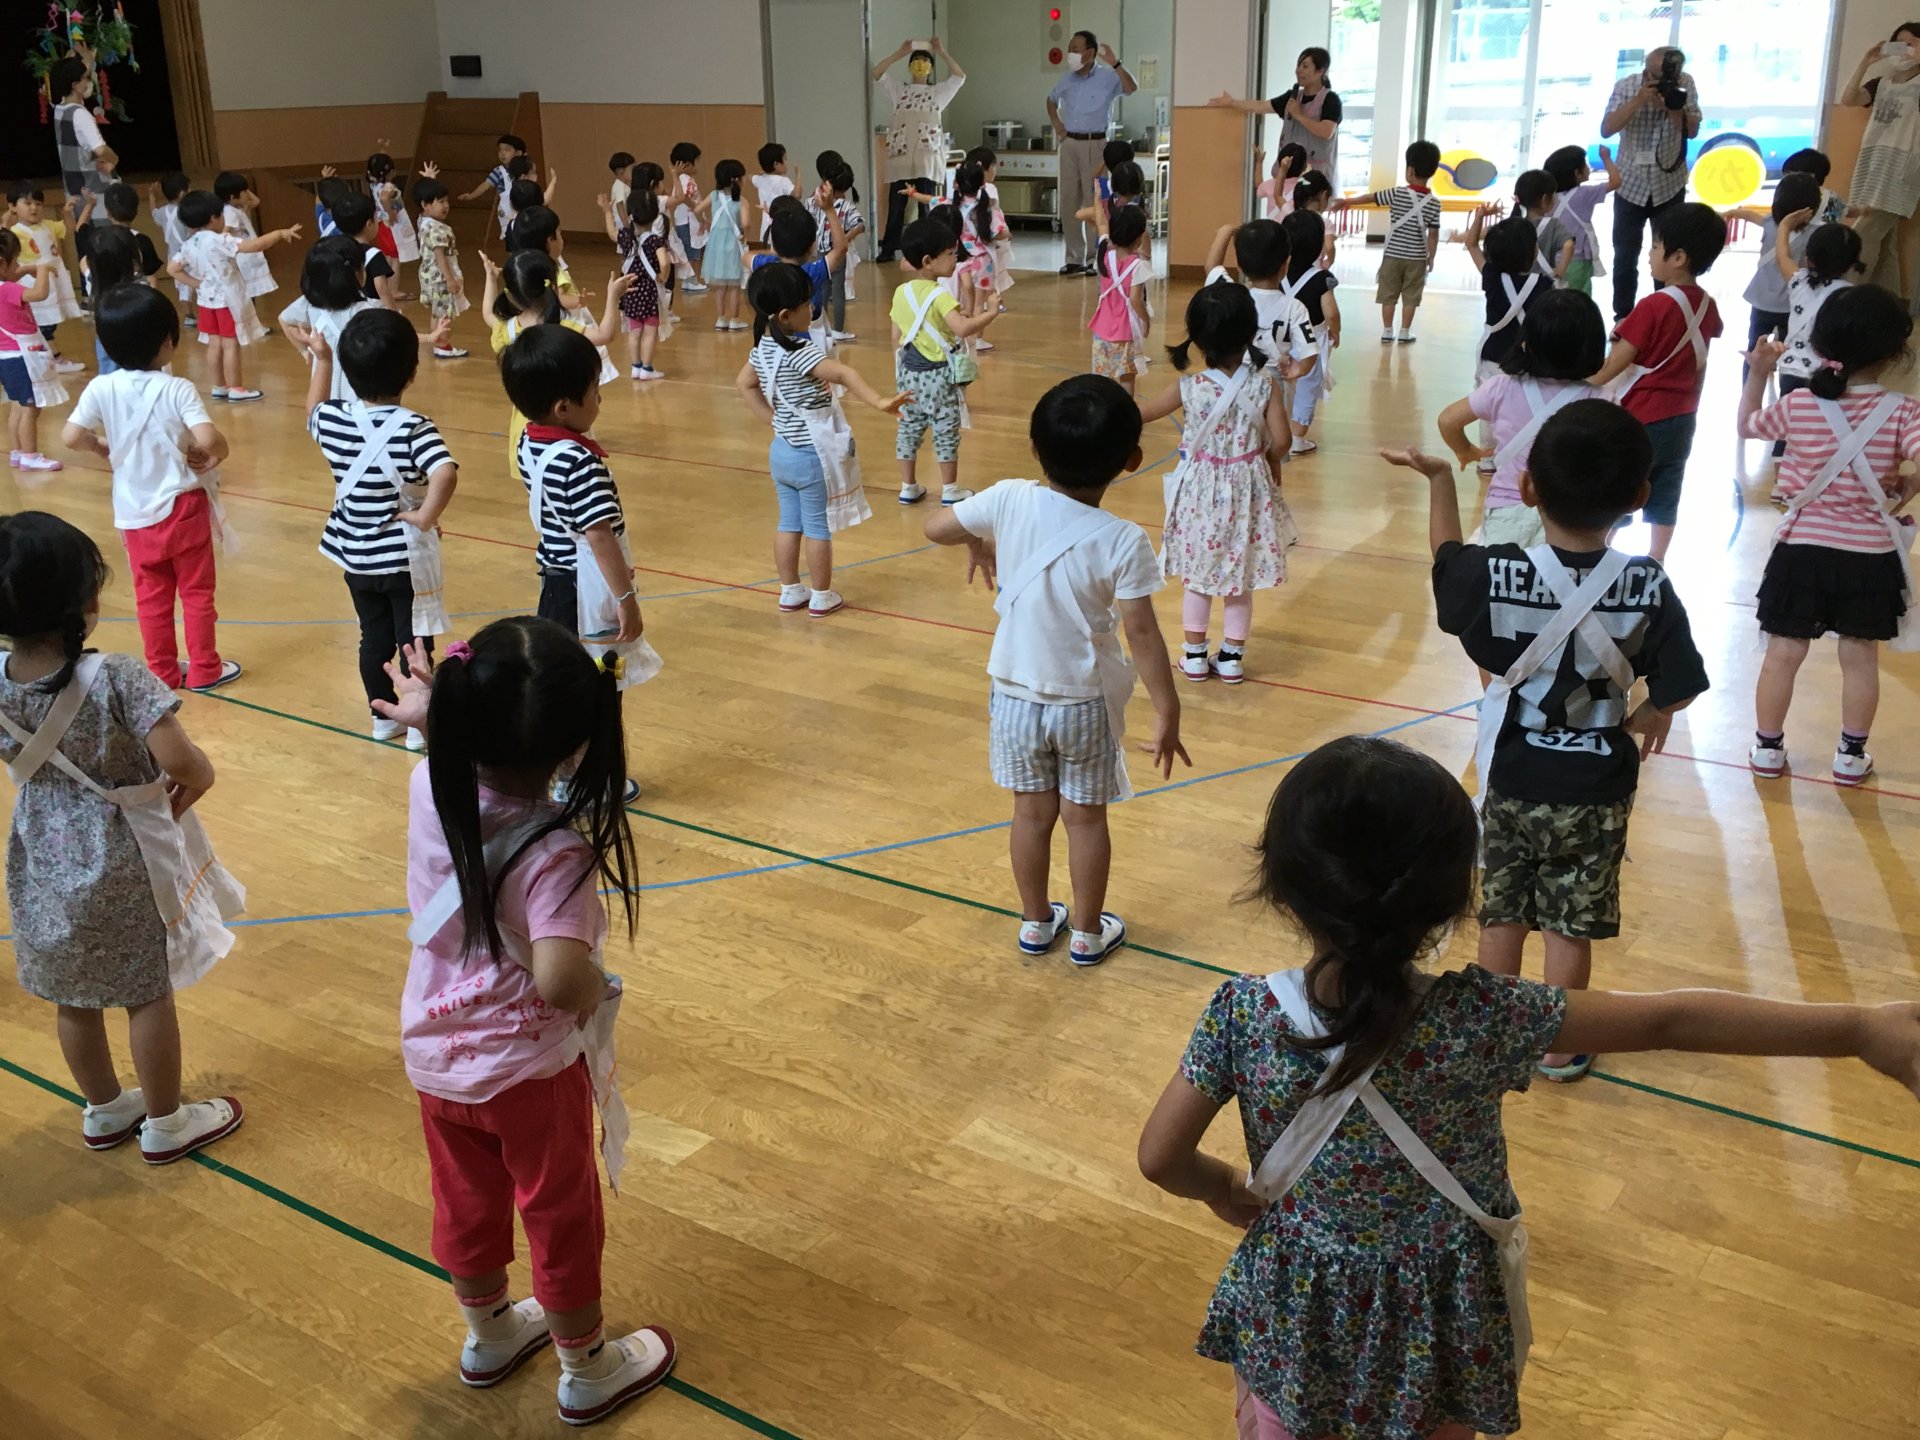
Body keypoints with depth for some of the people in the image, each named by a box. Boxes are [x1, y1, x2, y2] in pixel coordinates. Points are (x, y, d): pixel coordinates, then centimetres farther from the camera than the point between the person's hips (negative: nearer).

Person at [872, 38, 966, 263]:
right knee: (896, 203, 1)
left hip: (927, 155, -1)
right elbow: (876, 73, 5)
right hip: (901, 154, 1)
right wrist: (899, 53, 4)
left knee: (926, 203, 0)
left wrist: (942, 52, 1)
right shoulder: (898, 91, 14)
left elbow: (960, 76, 0)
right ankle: (888, 249, 5)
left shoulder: (938, 92, 12)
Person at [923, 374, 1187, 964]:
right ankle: (1088, 933, 29)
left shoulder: (1009, 502, -15)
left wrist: (977, 543, 18)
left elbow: (935, 528, -2)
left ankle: (1036, 923, 34)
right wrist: (1167, 712, -11)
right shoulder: (1123, 541, -21)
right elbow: (1142, 634, -19)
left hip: (1015, 695, 2)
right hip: (1084, 702, -2)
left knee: (1032, 812, 18)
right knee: (1086, 817, 15)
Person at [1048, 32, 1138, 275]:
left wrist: (1114, 63, -33)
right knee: (1068, 202, 6)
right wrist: (1056, 122, 13)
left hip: (1094, 144, -5)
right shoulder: (1067, 80, 10)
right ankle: (1074, 258, 14)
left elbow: (1131, 88, -25)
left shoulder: (1107, 78, -6)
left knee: (1094, 202, -4)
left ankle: (1094, 259, 1)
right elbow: (1051, 99, 30)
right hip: (1069, 143, 5)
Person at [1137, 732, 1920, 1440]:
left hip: (1294, 1309, 0)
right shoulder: (1477, 1019, -26)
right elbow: (1670, 1020, -23)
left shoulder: (1242, 1014, -23)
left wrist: (1228, 1191, 8)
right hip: (1432, 1321, 0)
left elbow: (1161, 1157, -14)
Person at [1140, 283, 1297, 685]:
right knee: (1240, 580, 15)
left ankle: (1194, 656, 24)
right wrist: (1271, 465, 8)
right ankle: (1232, 657, 23)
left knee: (1197, 578, 16)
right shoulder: (1266, 384, -15)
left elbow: (1140, 414, -4)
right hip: (1247, 491, 1)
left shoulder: (1190, 388, -15)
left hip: (1202, 492, 0)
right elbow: (1279, 441, -13)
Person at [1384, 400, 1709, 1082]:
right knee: (1571, 923, 12)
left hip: (1511, 778, 1)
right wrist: (1643, 718, 10)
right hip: (1596, 787, 0)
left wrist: (1438, 478, 15)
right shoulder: (1648, 588, -17)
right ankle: (1560, 1047, 25)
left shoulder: (1497, 575, -18)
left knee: (1502, 912, 16)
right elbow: (1677, 688, -12)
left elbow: (1446, 561, 4)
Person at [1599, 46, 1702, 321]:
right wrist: (1638, 100, -33)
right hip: (1630, 185, -1)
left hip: (1669, 185, 1)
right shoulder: (1627, 87, -14)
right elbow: (1606, 130, -23)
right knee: (1625, 257, 5)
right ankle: (1623, 317, 19)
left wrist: (1672, 108, -27)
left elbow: (1693, 131, -9)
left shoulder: (1685, 85, -9)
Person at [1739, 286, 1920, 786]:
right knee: (1860, 657, 13)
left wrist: (1758, 373, 15)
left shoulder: (1797, 405, -9)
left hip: (1803, 550, 1)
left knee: (1783, 653, 11)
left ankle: (1768, 748, 21)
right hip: (1871, 557, -1)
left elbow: (1747, 426, 9)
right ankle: (1851, 755, 24)